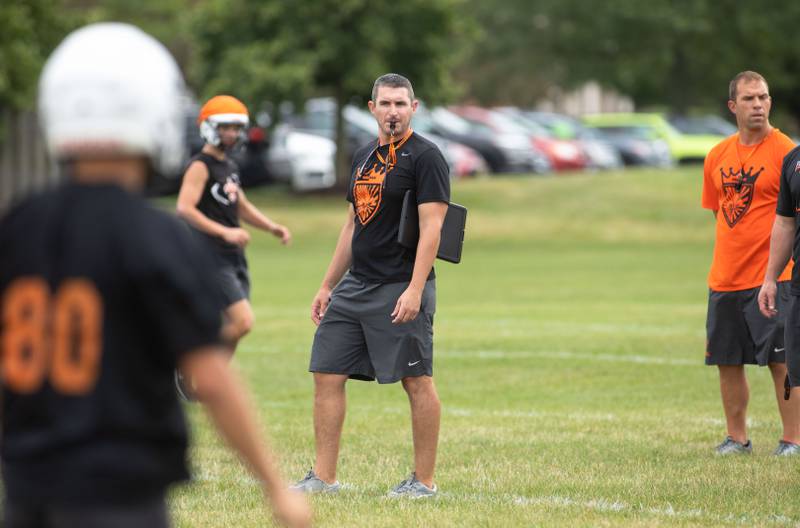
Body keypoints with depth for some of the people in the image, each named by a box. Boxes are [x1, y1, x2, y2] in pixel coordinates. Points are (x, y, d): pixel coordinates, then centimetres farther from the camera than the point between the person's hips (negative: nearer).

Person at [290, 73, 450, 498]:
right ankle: (323, 477, 10)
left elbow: (431, 228, -15)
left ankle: (423, 480, 6)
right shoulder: (364, 157, 16)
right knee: (327, 375, 5)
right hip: (355, 285, 8)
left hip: (400, 288, -8)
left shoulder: (424, 157, -8)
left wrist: (414, 290, -23)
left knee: (417, 382, -2)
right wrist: (327, 286, 21)